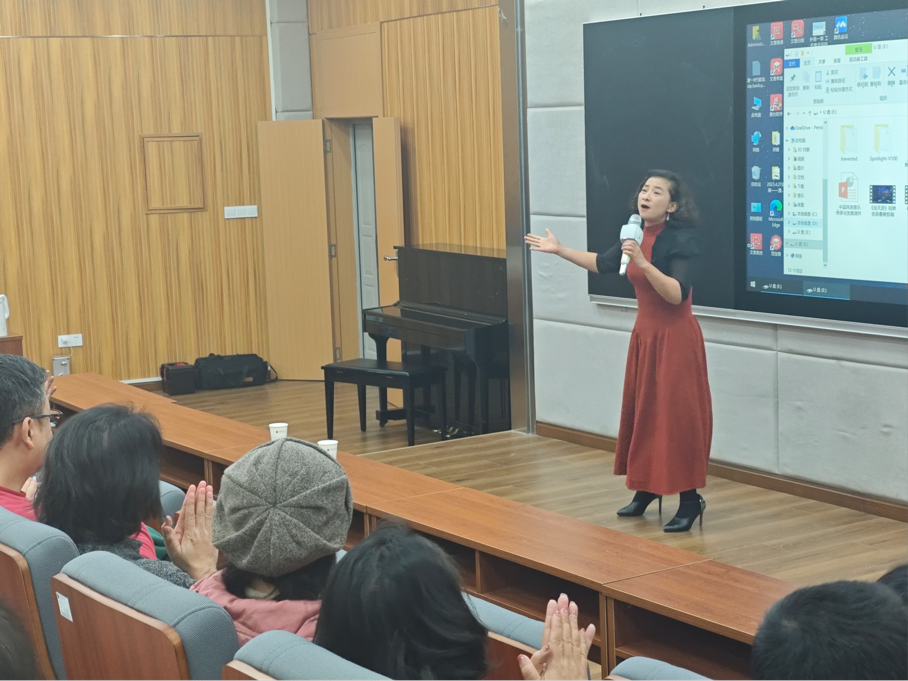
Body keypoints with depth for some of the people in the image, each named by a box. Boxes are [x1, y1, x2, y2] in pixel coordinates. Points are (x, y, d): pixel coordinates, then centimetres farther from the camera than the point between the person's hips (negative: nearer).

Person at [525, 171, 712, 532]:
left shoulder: (681, 239, -16)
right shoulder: (636, 235, 5)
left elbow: (677, 295, -25)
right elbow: (603, 264, 21)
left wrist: (643, 263, -32)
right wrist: (560, 250, 20)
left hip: (675, 336, -7)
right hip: (645, 333, 7)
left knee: (677, 416, -4)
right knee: (642, 411, 13)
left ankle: (690, 499, 5)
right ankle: (646, 488, 26)